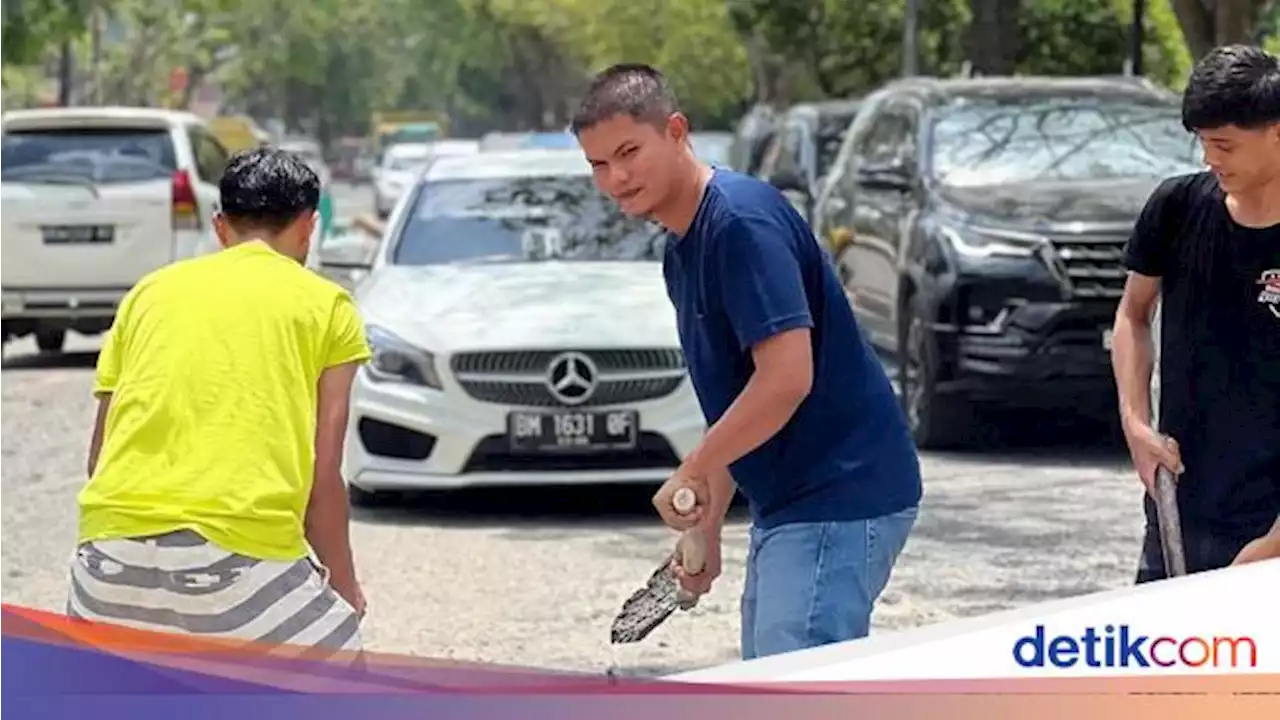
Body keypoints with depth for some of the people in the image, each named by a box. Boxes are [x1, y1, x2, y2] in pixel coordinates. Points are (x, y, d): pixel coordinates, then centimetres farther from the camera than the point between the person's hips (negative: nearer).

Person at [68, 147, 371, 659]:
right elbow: (322, 479, 8)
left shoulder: (151, 290, 22)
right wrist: (345, 587, 21)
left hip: (115, 543, 4)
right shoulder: (327, 304, 13)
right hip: (243, 552, -3)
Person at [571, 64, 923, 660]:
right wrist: (707, 527, 19)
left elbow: (787, 377, -25)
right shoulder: (682, 251, 14)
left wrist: (692, 473, -16)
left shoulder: (742, 221, -17)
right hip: (783, 509, 10)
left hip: (838, 501, -10)